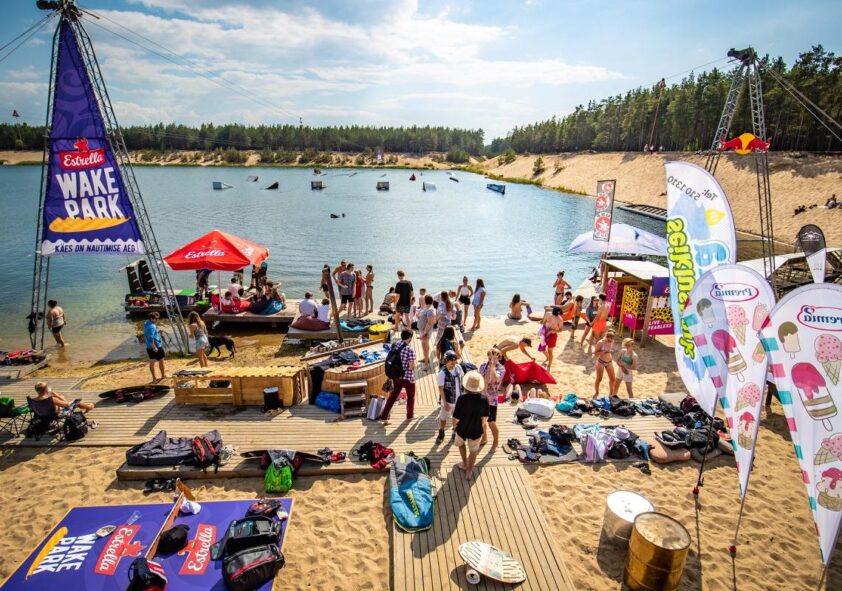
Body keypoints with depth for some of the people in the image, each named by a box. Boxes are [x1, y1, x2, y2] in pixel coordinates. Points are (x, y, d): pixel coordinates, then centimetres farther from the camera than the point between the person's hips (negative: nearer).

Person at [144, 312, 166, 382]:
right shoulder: (152, 326, -22)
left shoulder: (146, 324, 8)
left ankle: (154, 378, 16)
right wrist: (154, 347, -27)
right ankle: (163, 375, 23)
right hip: (156, 346, -9)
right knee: (161, 360, 8)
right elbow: (151, 338, -28)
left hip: (149, 347, 9)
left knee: (152, 362, 10)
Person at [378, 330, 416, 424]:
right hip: (408, 378, -5)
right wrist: (414, 365, -2)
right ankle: (409, 416, 36)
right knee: (410, 396, 19)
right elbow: (412, 366, -22)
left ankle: (384, 416, 15)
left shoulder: (394, 345, -3)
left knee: (393, 395, 18)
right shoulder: (410, 349, -23)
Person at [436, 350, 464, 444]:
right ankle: (441, 434, 36)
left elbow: (462, 376, 10)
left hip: (458, 399, 4)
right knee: (443, 418, 14)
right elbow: (441, 389, -20)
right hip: (448, 400, -4)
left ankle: (455, 432, 42)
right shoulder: (442, 373, -24)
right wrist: (445, 403, -20)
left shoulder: (458, 367, -10)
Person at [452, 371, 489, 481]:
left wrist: (455, 425, 2)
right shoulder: (484, 400, -21)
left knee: (460, 443, 33)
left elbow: (456, 418, -21)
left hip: (462, 429, -1)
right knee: (473, 451, 25)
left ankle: (465, 464, 44)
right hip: (476, 431, 1)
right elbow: (485, 418, -5)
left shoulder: (462, 399, -29)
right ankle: (468, 472, 38)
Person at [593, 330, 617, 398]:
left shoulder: (612, 342, -2)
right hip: (601, 362, -5)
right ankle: (596, 393, 28)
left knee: (612, 379, 9)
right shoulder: (601, 343, -19)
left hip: (609, 362, 5)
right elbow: (595, 353, -17)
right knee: (599, 379, 8)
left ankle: (611, 393, 28)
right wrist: (604, 352, -29)